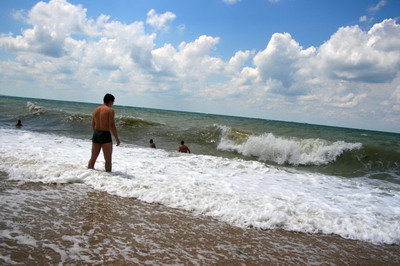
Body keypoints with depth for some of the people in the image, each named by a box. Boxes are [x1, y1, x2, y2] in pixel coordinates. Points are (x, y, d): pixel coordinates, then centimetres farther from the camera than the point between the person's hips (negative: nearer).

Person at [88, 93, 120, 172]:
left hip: (96, 134, 7)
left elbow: (93, 124, 17)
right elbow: (112, 126, -15)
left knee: (93, 158, 14)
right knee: (108, 159, 0)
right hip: (105, 135, -7)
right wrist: (117, 138, -10)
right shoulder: (110, 110, -9)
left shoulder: (96, 110, 11)